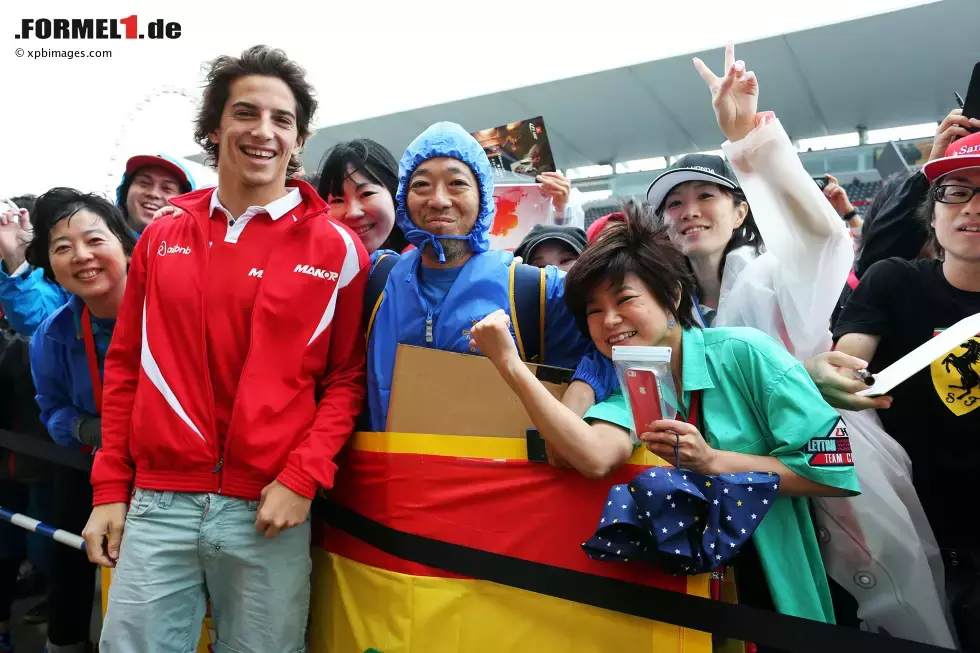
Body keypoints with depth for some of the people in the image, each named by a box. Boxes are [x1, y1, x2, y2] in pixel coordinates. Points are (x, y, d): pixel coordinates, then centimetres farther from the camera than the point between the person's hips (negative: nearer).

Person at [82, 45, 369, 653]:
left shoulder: (336, 248, -2)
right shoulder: (162, 236, 7)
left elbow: (348, 378, -1)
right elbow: (126, 367, 11)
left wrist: (304, 478, -11)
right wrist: (110, 488, 8)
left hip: (270, 510, -2)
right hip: (157, 504, 3)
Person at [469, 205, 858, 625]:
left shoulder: (743, 352, -11)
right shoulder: (627, 390, -4)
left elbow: (838, 472, -13)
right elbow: (594, 457, -28)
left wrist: (710, 461, -20)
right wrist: (509, 363, -32)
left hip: (783, 587, -2)